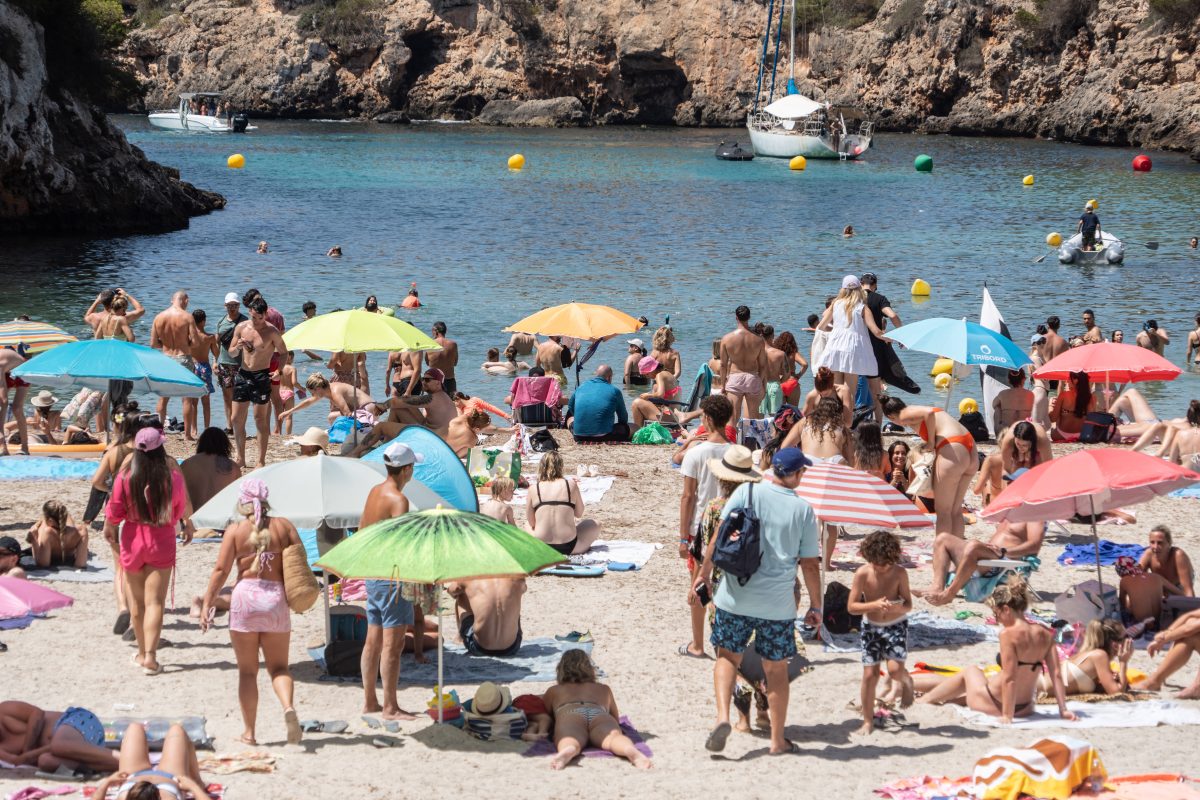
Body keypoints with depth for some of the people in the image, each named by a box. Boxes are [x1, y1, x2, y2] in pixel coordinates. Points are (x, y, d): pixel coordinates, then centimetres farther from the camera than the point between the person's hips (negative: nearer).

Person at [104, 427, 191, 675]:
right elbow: (183, 508, 4)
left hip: (133, 541, 1)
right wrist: (188, 526, 25)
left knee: (136, 601, 16)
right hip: (162, 543, 0)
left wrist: (108, 527, 15)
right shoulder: (174, 477, -10)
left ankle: (142, 653, 26)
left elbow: (114, 511, -7)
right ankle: (150, 655, -13)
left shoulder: (125, 477, -12)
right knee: (154, 601, -1)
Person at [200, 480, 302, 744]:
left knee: (247, 671, 8)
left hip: (246, 595, -1)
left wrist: (207, 603, -3)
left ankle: (249, 732, 8)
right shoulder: (283, 526, 4)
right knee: (278, 666, 11)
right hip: (277, 597, 2)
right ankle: (289, 706, -19)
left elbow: (221, 570, -6)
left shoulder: (235, 530, -1)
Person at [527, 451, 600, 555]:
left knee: (528, 527, 37)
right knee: (593, 525, 28)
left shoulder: (533, 489, -2)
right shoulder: (570, 485, -5)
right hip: (569, 547, -1)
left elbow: (531, 522, 3)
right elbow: (579, 514, 7)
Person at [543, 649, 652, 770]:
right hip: (601, 715, 0)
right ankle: (631, 750, -66)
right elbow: (616, 717, 53)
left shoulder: (554, 690, 39)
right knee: (613, 737, -30)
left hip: (570, 715, 0)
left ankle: (568, 751, -70)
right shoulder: (604, 689, 42)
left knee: (568, 742, -32)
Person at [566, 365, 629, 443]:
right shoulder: (614, 391, 1)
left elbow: (570, 407, 26)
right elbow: (623, 417, 11)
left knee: (570, 416, 33)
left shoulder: (581, 387, 11)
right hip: (603, 436, -3)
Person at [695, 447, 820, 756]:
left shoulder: (746, 492, -3)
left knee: (728, 656, 15)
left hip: (736, 595, 0)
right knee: (776, 668, 12)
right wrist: (815, 607, 11)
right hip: (778, 603, 0)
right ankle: (778, 740, 19)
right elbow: (810, 564, 1)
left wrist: (705, 572, 8)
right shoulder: (803, 511, -2)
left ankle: (722, 716, -8)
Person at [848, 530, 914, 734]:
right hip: (871, 627, 1)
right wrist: (874, 605, -31)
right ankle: (868, 721, 11)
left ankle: (906, 680, 20)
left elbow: (908, 605, -8)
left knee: (895, 670, -18)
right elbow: (851, 606, -15)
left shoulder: (899, 573, -14)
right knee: (870, 674, -2)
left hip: (896, 625, -1)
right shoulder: (863, 574, -16)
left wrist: (897, 608, -32)